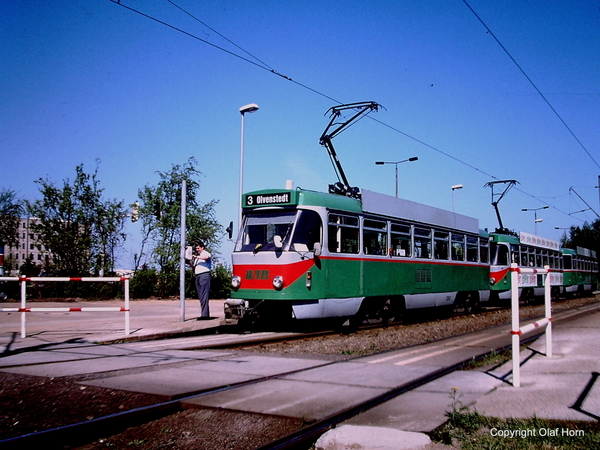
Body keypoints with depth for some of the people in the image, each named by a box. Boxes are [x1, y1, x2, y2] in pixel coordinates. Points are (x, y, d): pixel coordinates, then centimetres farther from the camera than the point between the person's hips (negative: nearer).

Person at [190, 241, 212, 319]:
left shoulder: (205, 253, 5)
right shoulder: (197, 256, 27)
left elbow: (206, 257, -20)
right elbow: (193, 266, 27)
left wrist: (196, 257, -14)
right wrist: (190, 262, 8)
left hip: (204, 275, -8)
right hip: (197, 276, 8)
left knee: (204, 295, -13)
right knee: (200, 296, 3)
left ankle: (205, 314, -18)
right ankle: (205, 314, 4)